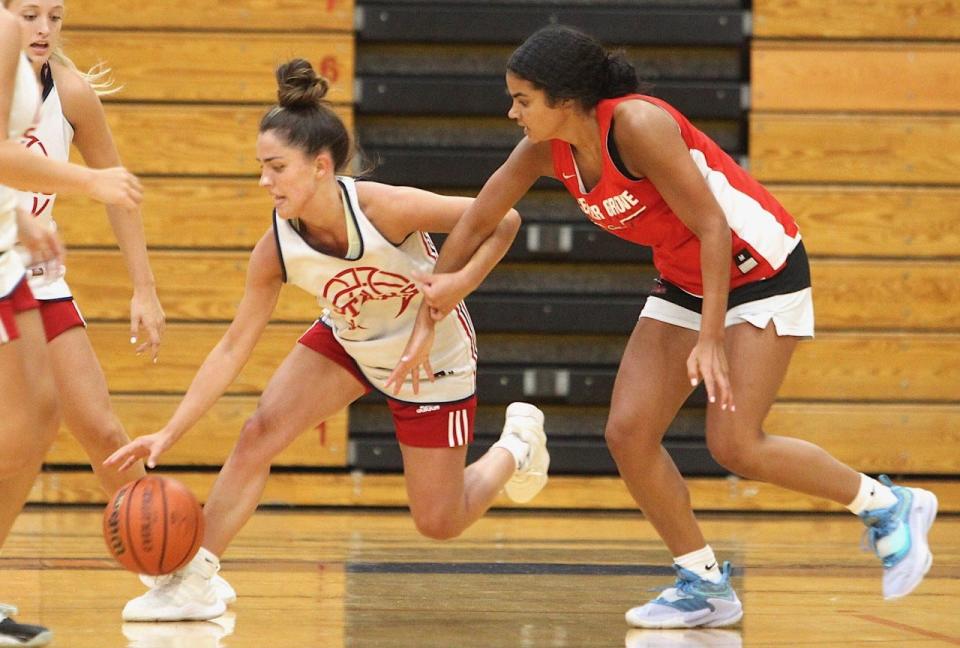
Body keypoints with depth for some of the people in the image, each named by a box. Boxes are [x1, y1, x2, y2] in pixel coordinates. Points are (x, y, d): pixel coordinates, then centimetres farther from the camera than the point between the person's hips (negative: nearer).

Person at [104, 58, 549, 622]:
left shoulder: (385, 209, -36)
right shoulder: (276, 249, -23)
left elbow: (502, 221, -26)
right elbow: (233, 349, -17)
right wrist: (169, 435, -24)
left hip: (433, 358, -3)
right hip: (348, 344, 3)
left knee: (440, 524, 3)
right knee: (260, 433, -17)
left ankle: (517, 444, 32)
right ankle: (194, 580, -8)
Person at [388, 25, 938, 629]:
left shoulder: (637, 125, -28)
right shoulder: (548, 150, -7)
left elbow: (712, 226, -27)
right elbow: (476, 224, 4)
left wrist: (711, 339, -32)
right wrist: (427, 320, 4)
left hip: (761, 270, -8)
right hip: (685, 281, 8)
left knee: (735, 445, -15)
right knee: (629, 432, -4)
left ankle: (888, 505, 6)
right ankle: (706, 585, 9)